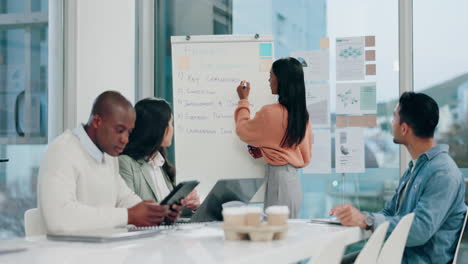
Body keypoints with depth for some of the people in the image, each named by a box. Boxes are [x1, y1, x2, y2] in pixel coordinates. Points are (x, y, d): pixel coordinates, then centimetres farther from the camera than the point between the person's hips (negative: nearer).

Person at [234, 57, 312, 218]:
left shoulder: (270, 113, -15)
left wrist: (243, 100, 12)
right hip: (294, 180, 8)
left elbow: (242, 130, 1)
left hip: (277, 178, -8)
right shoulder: (302, 114, 7)